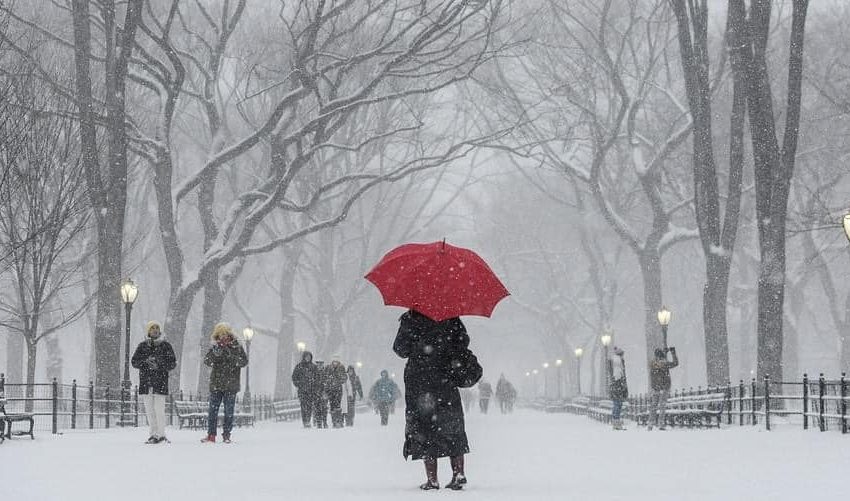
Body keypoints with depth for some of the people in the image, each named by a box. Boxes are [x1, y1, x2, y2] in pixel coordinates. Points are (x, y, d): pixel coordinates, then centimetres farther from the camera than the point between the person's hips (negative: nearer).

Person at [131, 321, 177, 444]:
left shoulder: (165, 345, 5)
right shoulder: (142, 345, 11)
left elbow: (173, 363, 3)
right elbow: (134, 361, 8)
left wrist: (159, 365, -14)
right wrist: (146, 362, -11)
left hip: (160, 381, -3)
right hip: (145, 381, 3)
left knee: (159, 409, -9)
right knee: (149, 410, 4)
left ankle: (161, 435, -2)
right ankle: (154, 434, 11)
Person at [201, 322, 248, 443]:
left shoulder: (237, 347, 3)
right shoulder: (215, 347, 7)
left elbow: (244, 361, -5)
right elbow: (207, 361, -3)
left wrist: (233, 357, -21)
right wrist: (214, 354, -23)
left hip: (231, 385, -1)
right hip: (216, 384, 1)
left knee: (229, 411, 1)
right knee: (213, 410, -1)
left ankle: (226, 435, 7)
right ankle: (211, 434, 1)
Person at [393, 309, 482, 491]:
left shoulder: (411, 319, -6)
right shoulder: (452, 319, 1)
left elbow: (401, 350, -2)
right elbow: (463, 344, 1)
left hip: (419, 382, -2)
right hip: (446, 382, 2)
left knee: (424, 429, 2)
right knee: (452, 429, 12)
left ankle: (432, 480, -3)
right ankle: (458, 473, 3)